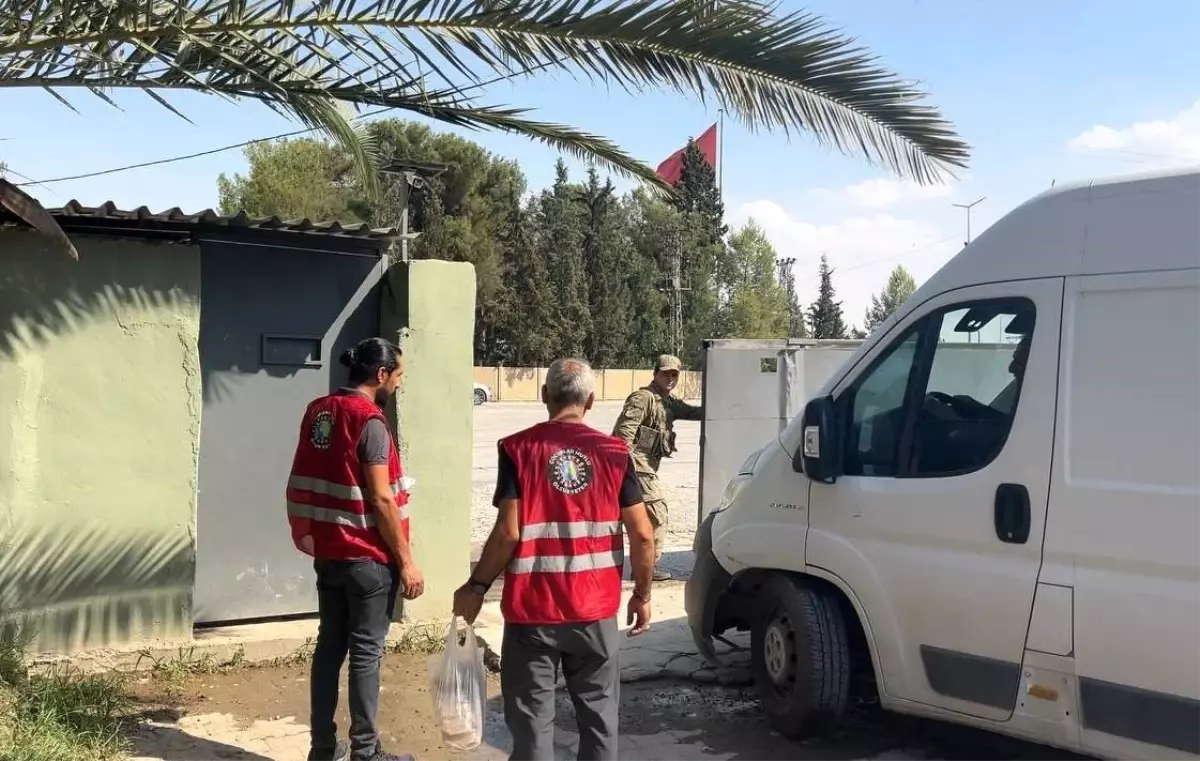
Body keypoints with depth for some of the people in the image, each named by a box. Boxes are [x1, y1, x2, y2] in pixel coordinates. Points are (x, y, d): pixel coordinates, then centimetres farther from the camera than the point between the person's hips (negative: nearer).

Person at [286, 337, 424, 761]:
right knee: (366, 652, 1)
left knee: (330, 645, 12)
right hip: (367, 557, -8)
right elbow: (381, 499, -19)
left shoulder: (319, 412, 8)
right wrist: (406, 560, -13)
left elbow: (310, 483, 13)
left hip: (327, 551, 8)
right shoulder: (369, 421, -17)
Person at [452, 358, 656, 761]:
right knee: (599, 714, 15)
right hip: (595, 610, 2)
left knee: (532, 719, 9)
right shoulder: (614, 452, -1)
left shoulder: (518, 449, -7)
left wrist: (476, 587, 0)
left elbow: (508, 533, -13)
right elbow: (642, 535, -2)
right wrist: (642, 595, 11)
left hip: (532, 609, -2)